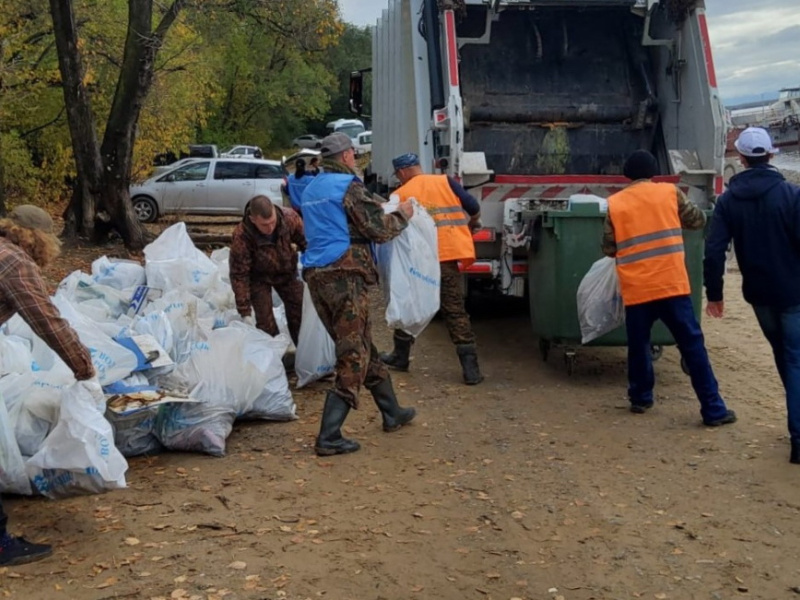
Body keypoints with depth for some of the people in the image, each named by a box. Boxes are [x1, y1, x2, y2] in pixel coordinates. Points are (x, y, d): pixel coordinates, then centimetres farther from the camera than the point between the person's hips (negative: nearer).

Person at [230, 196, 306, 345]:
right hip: (259, 277, -3)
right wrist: (245, 311, -26)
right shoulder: (241, 236, -35)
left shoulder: (289, 217, -31)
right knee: (265, 323, -9)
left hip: (286, 272, 3)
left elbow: (307, 244, -14)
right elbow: (239, 275, -27)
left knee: (300, 313, 6)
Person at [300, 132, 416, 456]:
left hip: (317, 277, 9)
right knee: (353, 356, -4)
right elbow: (378, 229, -10)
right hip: (345, 275, -9)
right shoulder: (348, 186, -8)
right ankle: (329, 438, -7)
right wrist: (402, 215, 10)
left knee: (362, 346, 19)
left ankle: (392, 413, 32)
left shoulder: (311, 190, 19)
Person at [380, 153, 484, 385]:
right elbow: (474, 208, 2)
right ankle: (470, 368, -2)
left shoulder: (400, 195, 1)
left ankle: (400, 357, 30)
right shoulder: (446, 182, 5)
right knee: (455, 312, 4)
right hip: (448, 258, 1)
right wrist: (471, 225, 23)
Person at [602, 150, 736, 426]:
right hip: (672, 285, -1)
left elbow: (608, 249, 9)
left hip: (636, 289, 1)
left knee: (638, 345, 17)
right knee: (693, 346, 1)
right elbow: (698, 220, 16)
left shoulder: (614, 203, 6)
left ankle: (640, 398, 26)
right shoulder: (670, 192, 4)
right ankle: (713, 410, 2)